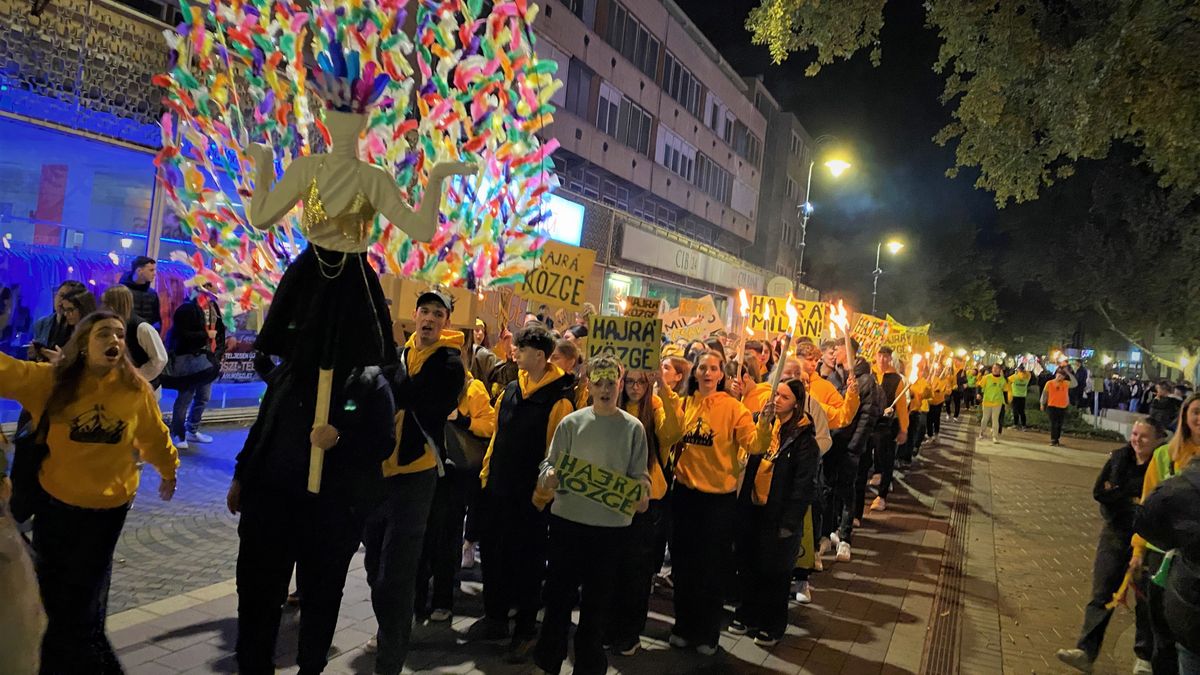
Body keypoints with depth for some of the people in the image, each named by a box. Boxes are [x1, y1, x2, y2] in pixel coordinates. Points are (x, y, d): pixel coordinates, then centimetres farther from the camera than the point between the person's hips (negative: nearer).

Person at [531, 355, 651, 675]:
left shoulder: (633, 427, 0)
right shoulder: (571, 423, 1)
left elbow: (640, 473, 2)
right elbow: (551, 462, 2)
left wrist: (642, 493, -17)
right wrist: (548, 477, -19)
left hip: (613, 524, 0)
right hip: (568, 519, 0)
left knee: (598, 597, 11)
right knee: (559, 591, 9)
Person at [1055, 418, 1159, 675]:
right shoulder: (1119, 457, 1)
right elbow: (1099, 492, -3)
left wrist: (1118, 494, -16)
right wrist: (1133, 499, -13)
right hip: (1114, 533, 4)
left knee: (1146, 600, 10)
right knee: (1101, 594, 1)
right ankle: (1085, 652, 0)